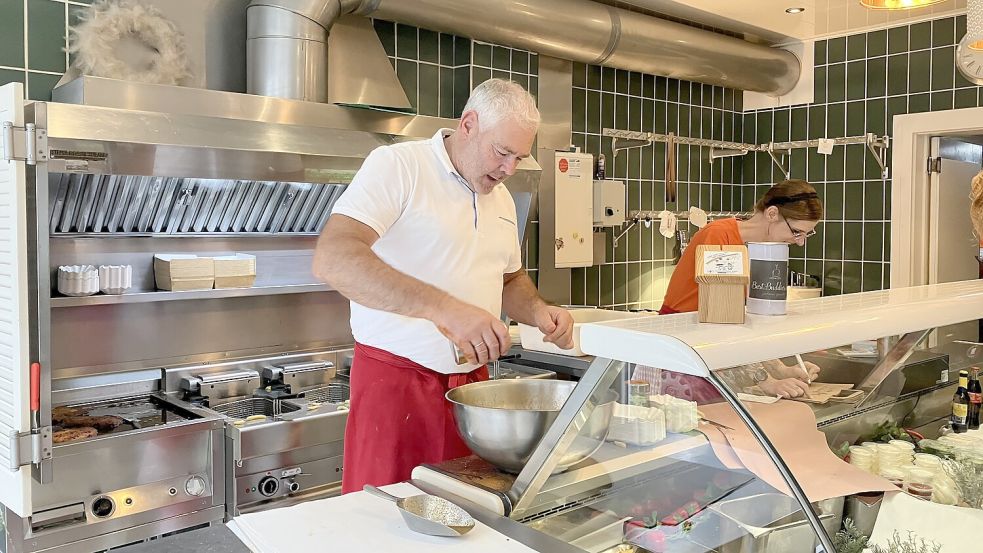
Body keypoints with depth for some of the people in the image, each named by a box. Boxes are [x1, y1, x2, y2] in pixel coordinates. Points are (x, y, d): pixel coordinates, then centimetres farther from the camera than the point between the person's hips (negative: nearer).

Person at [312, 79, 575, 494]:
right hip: (396, 380, -6)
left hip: (472, 381, 6)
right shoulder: (397, 165, -10)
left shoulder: (502, 200, 13)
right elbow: (333, 259, -25)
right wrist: (444, 308, -35)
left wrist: (538, 311, 4)